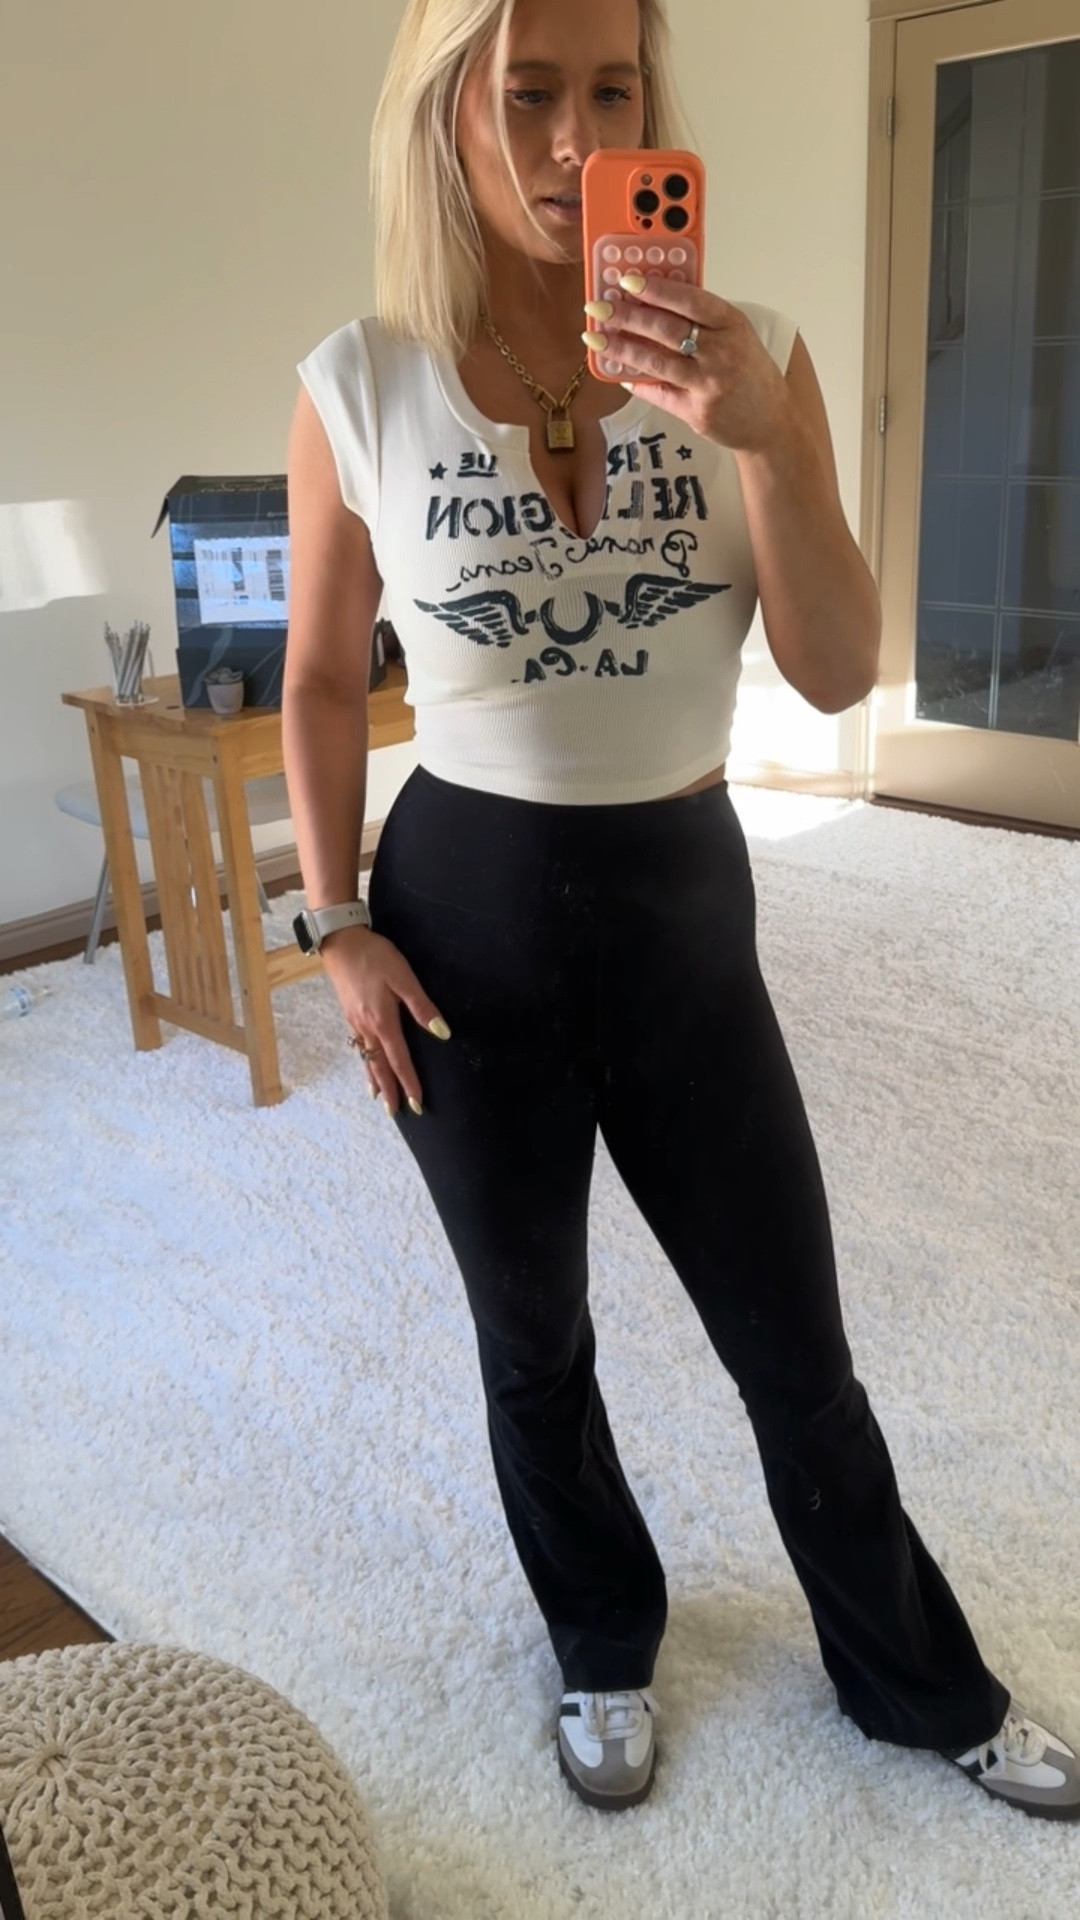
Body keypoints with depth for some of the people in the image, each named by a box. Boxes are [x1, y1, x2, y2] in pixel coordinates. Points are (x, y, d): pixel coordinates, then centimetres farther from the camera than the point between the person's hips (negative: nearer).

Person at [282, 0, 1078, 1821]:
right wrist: (338, 925, -3)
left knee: (796, 1340, 13)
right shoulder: (357, 389, -6)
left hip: (686, 897, 1)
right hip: (464, 914, 0)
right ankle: (603, 1647, 46)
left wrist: (763, 437, -24)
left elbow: (841, 672, -11)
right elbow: (321, 686, 3)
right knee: (534, 1335, 17)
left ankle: (920, 1681, 41)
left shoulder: (745, 354, -4)